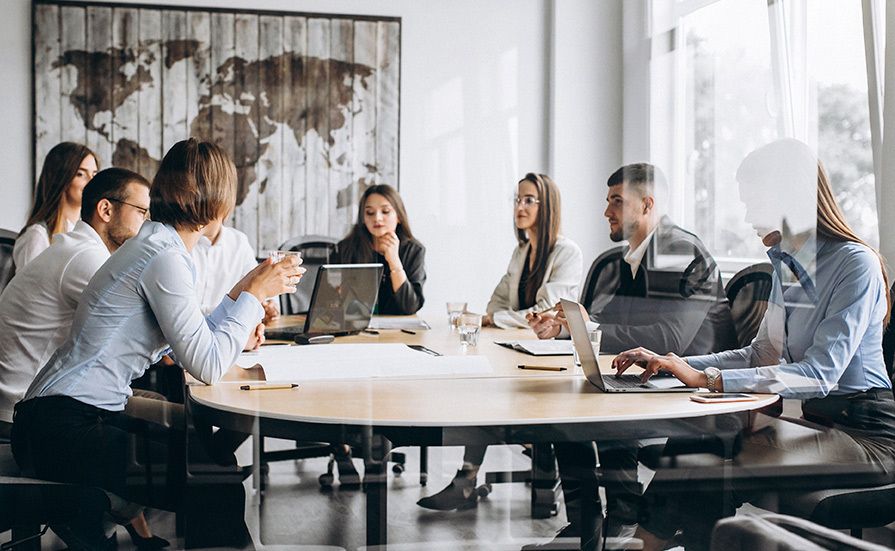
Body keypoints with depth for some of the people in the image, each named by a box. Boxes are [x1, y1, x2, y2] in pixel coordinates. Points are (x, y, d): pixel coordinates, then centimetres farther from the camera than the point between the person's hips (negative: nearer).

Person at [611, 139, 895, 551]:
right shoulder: (786, 266, 12)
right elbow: (761, 355, 15)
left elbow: (820, 374, -24)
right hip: (817, 421, 8)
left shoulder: (856, 263, -15)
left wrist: (710, 379, -29)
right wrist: (671, 364, 1)